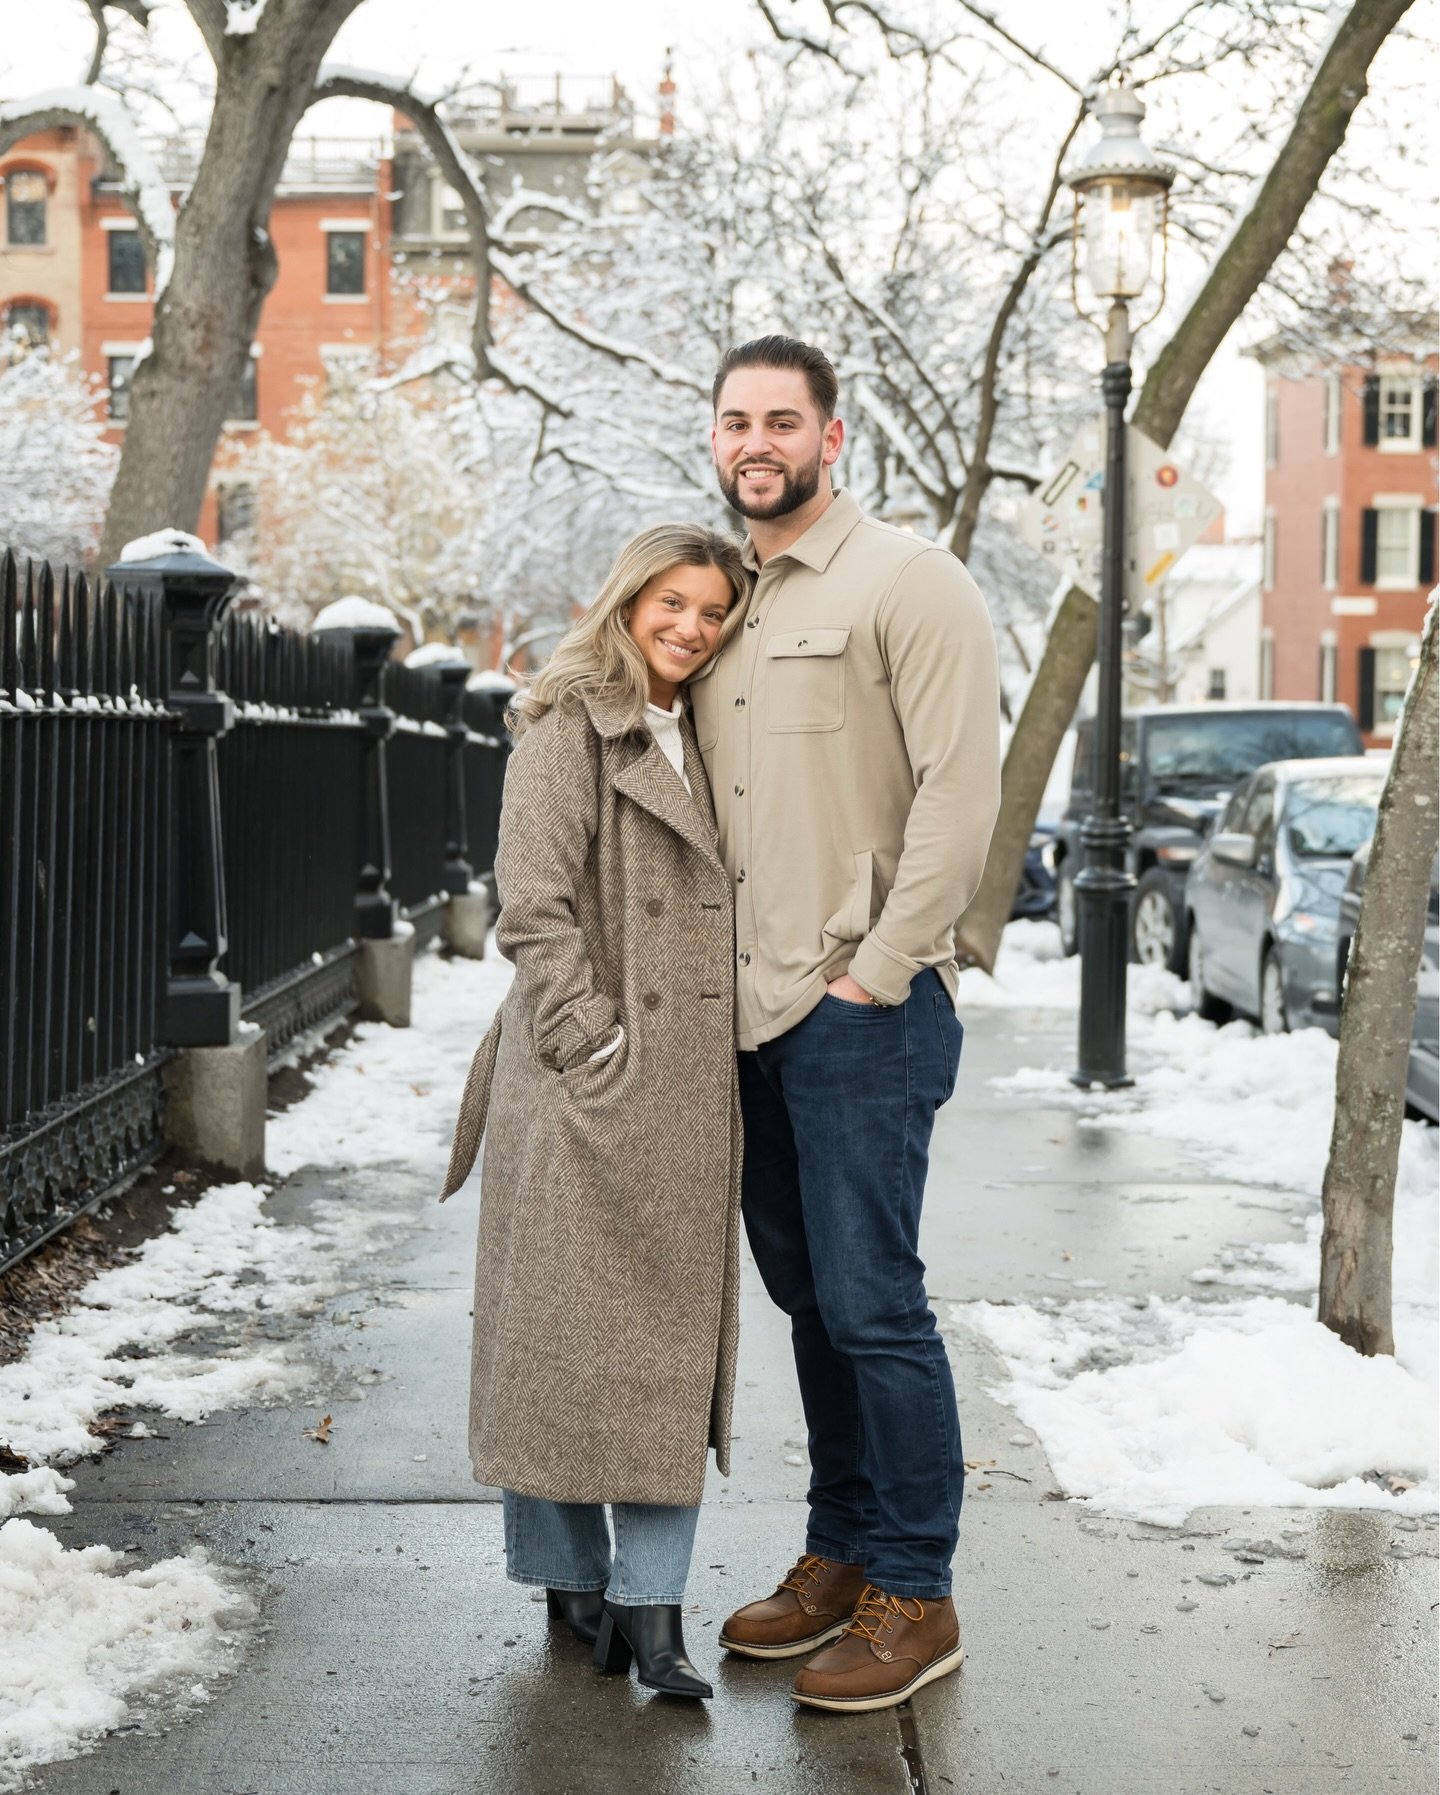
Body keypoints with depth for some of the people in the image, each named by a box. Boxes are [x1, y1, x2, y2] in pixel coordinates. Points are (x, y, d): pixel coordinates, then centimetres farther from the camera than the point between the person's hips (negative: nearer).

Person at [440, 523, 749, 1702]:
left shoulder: (696, 739, 17)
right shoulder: (569, 729, -5)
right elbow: (535, 908, -13)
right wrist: (597, 1046, -17)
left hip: (690, 1094, 7)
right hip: (588, 1093, -7)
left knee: (676, 1338, 3)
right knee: (569, 1325, 2)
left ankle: (650, 1602, 5)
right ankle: (572, 1575, 17)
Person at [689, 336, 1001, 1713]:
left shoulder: (905, 580, -6)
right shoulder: (722, 600, 17)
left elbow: (962, 788, -13)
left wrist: (877, 970, -14)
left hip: (861, 1009, -7)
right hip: (748, 1012, 7)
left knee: (870, 1301, -6)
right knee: (806, 1297, 13)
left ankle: (914, 1598, 5)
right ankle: (839, 1556, 25)